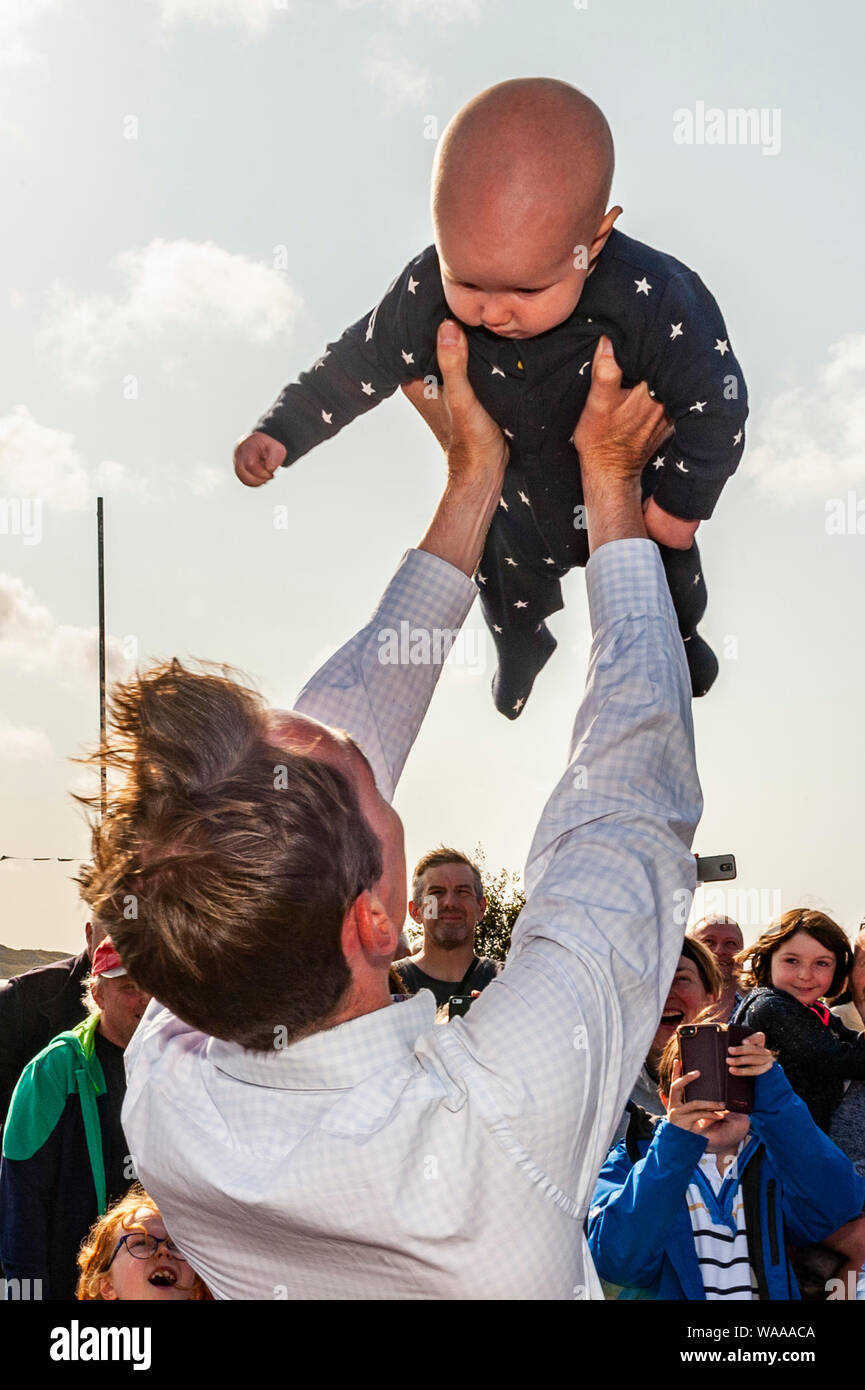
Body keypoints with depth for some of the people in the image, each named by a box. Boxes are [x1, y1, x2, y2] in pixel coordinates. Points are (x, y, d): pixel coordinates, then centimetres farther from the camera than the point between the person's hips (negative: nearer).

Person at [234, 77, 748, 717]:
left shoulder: (655, 303, -41)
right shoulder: (427, 296, -32)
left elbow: (716, 405, -26)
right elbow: (360, 363, -13)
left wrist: (680, 502, -20)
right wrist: (281, 431, -16)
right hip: (514, 510, 2)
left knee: (669, 580, 31)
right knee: (510, 601, 31)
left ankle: (680, 636, 69)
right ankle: (522, 650, 69)